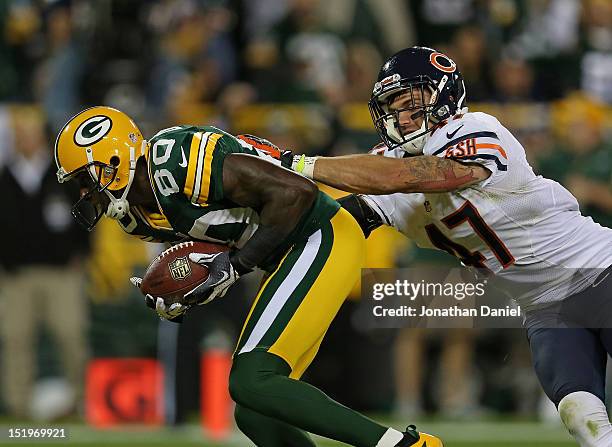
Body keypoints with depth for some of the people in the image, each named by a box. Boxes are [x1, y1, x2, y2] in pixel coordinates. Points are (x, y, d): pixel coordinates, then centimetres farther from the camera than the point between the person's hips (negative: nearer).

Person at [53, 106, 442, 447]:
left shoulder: (178, 161, -21)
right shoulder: (137, 215, 9)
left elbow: (296, 192, -24)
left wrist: (236, 264, -20)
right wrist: (176, 302, 0)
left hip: (322, 238, -10)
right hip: (290, 258, 10)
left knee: (251, 382, -20)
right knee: (254, 415, 7)